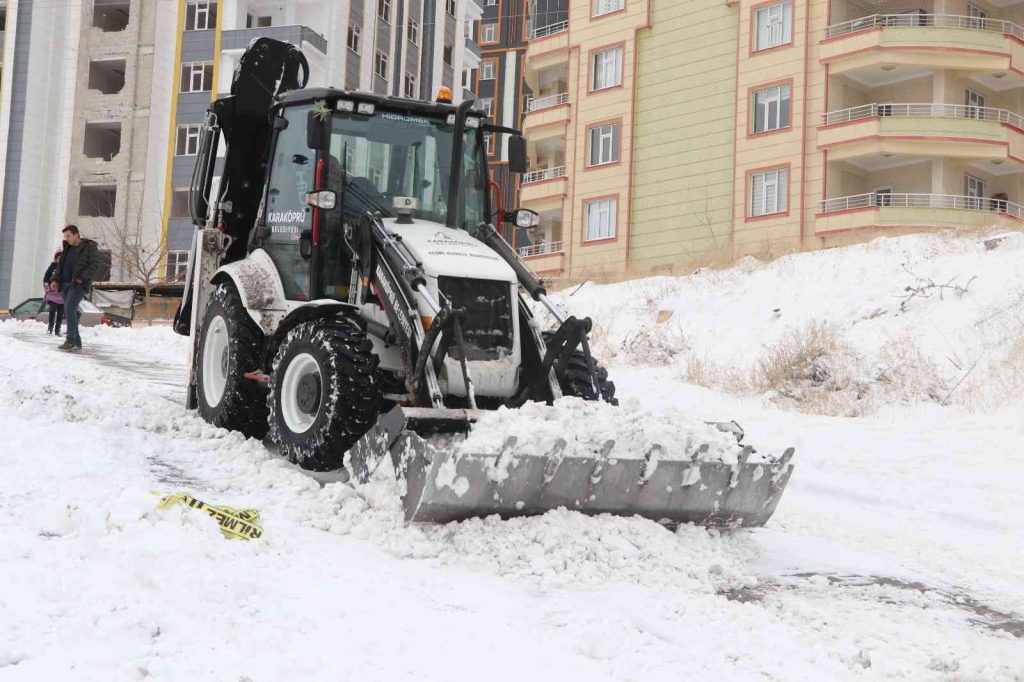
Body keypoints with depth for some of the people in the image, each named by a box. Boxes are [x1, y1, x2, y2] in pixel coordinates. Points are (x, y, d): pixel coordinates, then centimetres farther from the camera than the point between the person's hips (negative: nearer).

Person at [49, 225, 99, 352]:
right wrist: (55, 280, 7)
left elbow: (94, 264, -10)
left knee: (69, 308, -22)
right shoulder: (67, 248, 21)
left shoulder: (90, 247, 0)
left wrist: (82, 278, -21)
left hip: (78, 284, -7)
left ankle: (71, 340, -24)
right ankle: (77, 343, 6)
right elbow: (60, 266, 23)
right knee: (69, 313, 3)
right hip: (65, 284, 7)